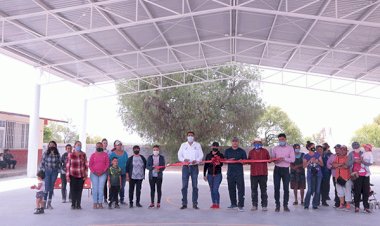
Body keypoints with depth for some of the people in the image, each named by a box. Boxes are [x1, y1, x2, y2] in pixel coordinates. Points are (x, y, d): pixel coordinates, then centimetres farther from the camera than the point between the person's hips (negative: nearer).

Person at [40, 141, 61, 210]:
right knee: (46, 187, -6)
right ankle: (44, 203, 2)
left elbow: (59, 163, 8)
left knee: (51, 188, 7)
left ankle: (49, 203, 15)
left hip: (54, 172, 2)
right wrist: (43, 170, -5)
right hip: (47, 171, -2)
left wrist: (58, 170, 1)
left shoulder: (57, 154, 2)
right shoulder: (45, 153, -3)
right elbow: (42, 163, 1)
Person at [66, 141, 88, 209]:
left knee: (79, 190, 3)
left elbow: (86, 165, 7)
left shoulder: (83, 155, 5)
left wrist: (85, 175, 2)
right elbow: (67, 166, 0)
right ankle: (73, 204, 9)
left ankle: (78, 204, 11)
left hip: (81, 176, 1)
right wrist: (67, 176, -4)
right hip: (73, 176, -1)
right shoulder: (70, 155, 0)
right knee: (73, 190, -1)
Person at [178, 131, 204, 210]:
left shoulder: (197, 145, 10)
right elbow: (179, 155, 8)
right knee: (184, 186, -2)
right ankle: (184, 203, 3)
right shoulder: (183, 145, 12)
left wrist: (196, 160, -15)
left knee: (195, 186, -1)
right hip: (185, 167, 1)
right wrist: (184, 159, -14)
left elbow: (201, 155, 5)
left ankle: (195, 204, 4)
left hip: (194, 166, 0)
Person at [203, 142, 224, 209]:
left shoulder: (221, 155, 1)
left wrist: (218, 163, -35)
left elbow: (221, 164, -12)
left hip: (218, 175, -4)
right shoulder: (208, 155, 11)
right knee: (212, 190, 9)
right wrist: (204, 175, 9)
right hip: (210, 175, 4)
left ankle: (217, 204, -2)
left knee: (215, 190, -12)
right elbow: (205, 166, 13)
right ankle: (213, 203, 19)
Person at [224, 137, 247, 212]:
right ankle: (233, 204, 21)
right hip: (230, 172, 2)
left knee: (240, 188, -9)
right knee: (231, 189, 8)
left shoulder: (242, 151, 9)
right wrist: (229, 160, -10)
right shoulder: (227, 151, 13)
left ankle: (240, 205, -8)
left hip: (239, 172, -2)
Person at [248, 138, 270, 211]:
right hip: (254, 173, 2)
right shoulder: (251, 152, 10)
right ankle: (254, 205, 14)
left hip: (263, 173, -2)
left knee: (263, 190, 3)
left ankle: (264, 205, 9)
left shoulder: (265, 151, 5)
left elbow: (269, 160, 8)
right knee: (254, 190, 6)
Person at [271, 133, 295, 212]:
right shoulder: (275, 148, 8)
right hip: (277, 169, 1)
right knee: (276, 188, 1)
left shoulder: (290, 148, 2)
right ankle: (277, 205, 9)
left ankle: (285, 205, 9)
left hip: (285, 170, -1)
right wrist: (275, 160, -15)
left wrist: (284, 158, -21)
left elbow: (292, 159, -7)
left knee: (286, 188, 0)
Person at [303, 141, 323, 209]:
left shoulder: (318, 154, 8)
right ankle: (306, 204, 2)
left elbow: (322, 164, 9)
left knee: (317, 190, 2)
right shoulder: (306, 156, 3)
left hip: (318, 174, 2)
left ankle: (315, 204, 12)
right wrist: (310, 161, -16)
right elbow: (304, 166, -4)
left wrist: (317, 162, -11)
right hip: (310, 175, -2)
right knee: (310, 190, -9)